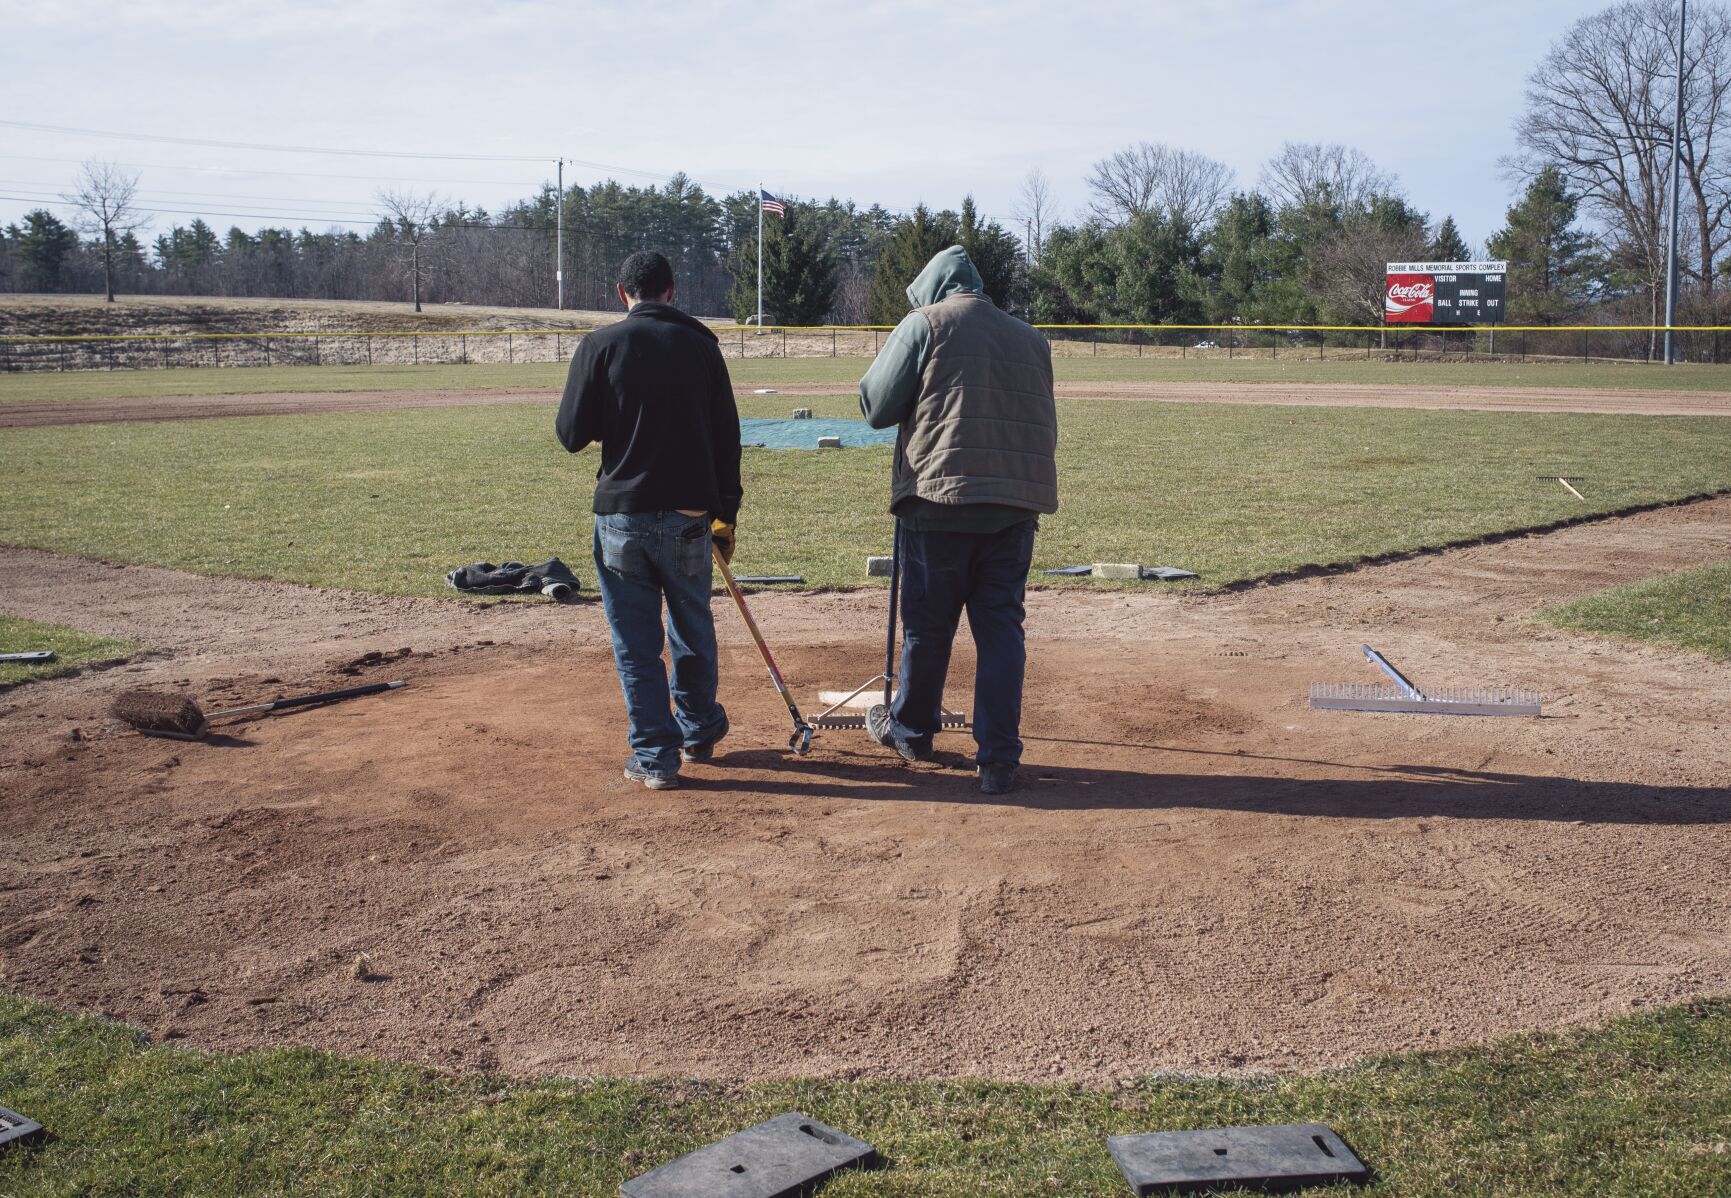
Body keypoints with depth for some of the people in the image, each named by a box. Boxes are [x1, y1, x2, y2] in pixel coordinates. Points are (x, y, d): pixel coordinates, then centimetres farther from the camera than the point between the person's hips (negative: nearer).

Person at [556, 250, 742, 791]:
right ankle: (698, 730, 36)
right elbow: (727, 436, 4)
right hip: (688, 514, 2)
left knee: (636, 641, 7)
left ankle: (655, 755, 10)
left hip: (621, 513, -2)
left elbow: (572, 434, -4)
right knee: (692, 628, 20)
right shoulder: (701, 343, 3)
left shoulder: (600, 344, -4)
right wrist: (727, 512, 11)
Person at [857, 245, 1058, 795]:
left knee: (927, 625, 11)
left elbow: (875, 408, -1)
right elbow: (1045, 425, 16)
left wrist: (901, 376, 18)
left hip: (939, 497, -4)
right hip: (1016, 505, 4)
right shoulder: (1030, 338, 16)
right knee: (1001, 626, 7)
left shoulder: (923, 325, 0)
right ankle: (999, 760, 4)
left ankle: (910, 730, 30)